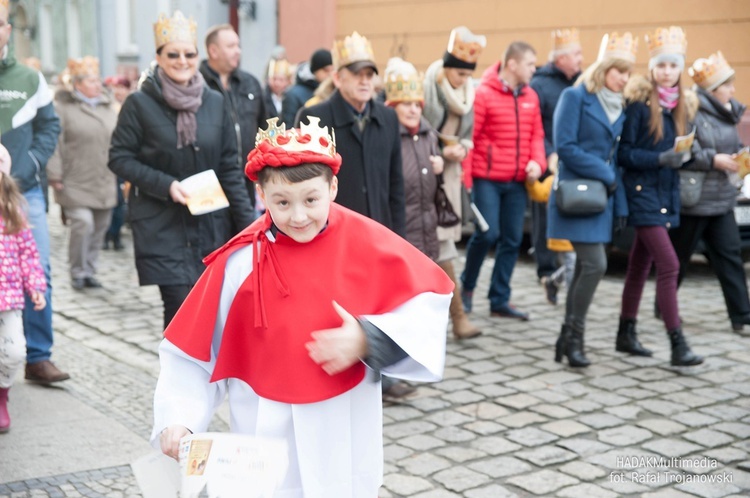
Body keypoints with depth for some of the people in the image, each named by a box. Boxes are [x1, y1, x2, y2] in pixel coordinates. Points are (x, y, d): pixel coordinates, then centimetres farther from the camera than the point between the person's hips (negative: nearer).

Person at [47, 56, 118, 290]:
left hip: (104, 183, 6)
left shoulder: (108, 108, 13)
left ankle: (90, 271, 22)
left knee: (99, 228, 9)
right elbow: (55, 144, -10)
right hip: (76, 184, -6)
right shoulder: (63, 108, -6)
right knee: (82, 223, -15)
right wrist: (55, 175, -14)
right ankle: (78, 273, 3)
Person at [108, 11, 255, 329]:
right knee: (182, 307, -9)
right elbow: (119, 159, -3)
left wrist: (247, 221, 2)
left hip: (211, 225, 4)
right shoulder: (140, 104, -5)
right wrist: (165, 185, -16)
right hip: (161, 226, -3)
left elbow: (229, 168, 8)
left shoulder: (214, 102, 5)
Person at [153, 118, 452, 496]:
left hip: (347, 433, 2)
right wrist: (176, 419, -17)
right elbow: (194, 352, -7)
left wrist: (370, 339, -18)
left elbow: (428, 302, -4)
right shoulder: (241, 262, -14)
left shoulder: (366, 242, -11)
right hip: (269, 434, -1)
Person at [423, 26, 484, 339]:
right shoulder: (428, 89, -13)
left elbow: (467, 135, 14)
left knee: (438, 240, 10)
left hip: (450, 172, 7)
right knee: (442, 242, -9)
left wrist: (463, 148, -7)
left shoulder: (467, 94, 9)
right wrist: (441, 151, -18)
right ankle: (458, 315, -7)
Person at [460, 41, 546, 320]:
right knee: (487, 233, -10)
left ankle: (500, 299, 17)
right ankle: (467, 285, 17)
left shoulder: (530, 97, 9)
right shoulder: (484, 94, -8)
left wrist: (537, 161, -3)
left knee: (513, 239, 6)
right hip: (487, 179, -6)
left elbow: (536, 135, 14)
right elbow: (469, 137, -9)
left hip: (517, 182, 6)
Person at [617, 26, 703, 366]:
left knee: (640, 265, 14)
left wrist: (679, 158, -3)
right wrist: (660, 159, -23)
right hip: (643, 192, -7)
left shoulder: (679, 106, 10)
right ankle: (678, 345, -11)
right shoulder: (639, 103, -10)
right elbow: (624, 152, -13)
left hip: (666, 194, 7)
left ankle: (626, 331, 25)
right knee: (669, 265, -13)